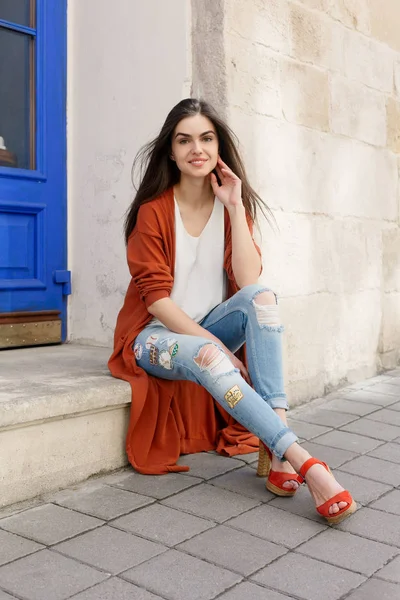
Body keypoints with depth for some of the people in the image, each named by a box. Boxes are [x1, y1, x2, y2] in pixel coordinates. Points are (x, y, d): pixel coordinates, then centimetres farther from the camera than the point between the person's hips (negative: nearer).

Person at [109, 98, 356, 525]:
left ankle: (274, 455, -35)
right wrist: (212, 344, -26)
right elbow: (156, 298, -15)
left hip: (210, 329, 4)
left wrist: (234, 207, -18)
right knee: (208, 359, -37)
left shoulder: (232, 204, 1)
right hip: (155, 334, -3)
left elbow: (249, 281, -15)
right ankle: (303, 460, -38)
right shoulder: (153, 210, -9)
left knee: (261, 296, -28)